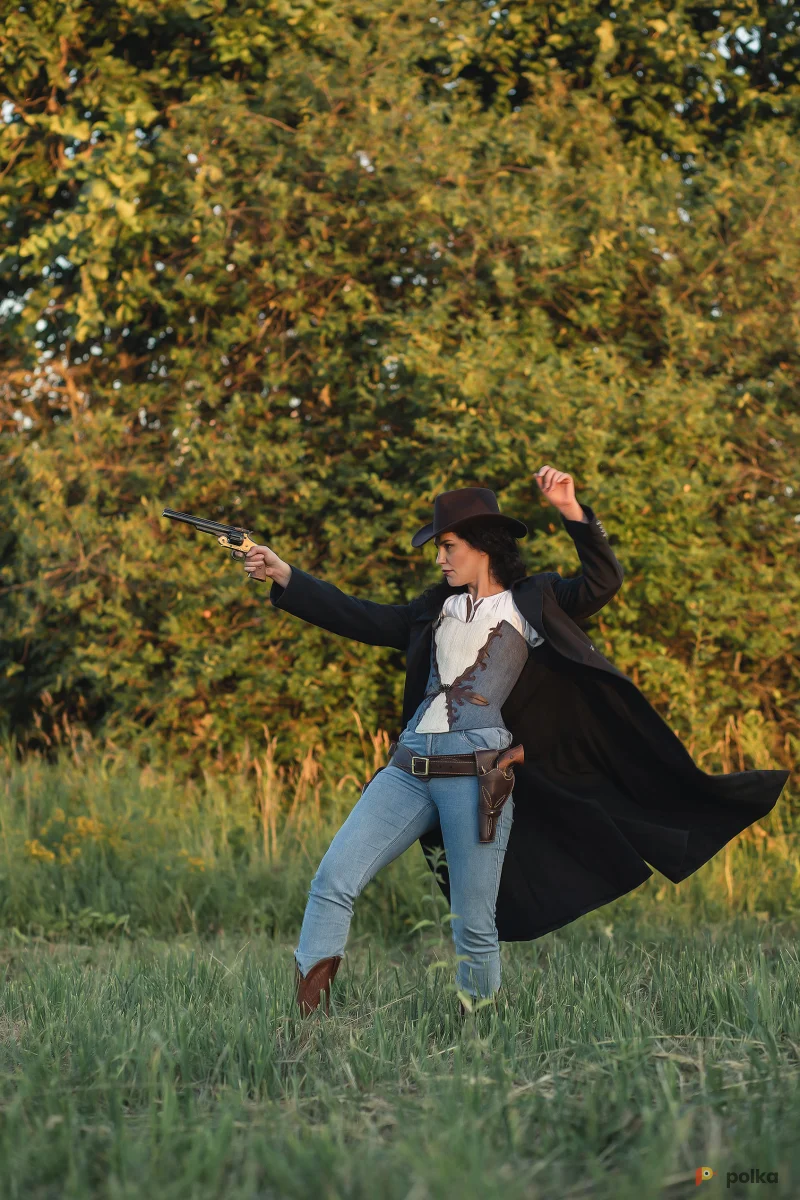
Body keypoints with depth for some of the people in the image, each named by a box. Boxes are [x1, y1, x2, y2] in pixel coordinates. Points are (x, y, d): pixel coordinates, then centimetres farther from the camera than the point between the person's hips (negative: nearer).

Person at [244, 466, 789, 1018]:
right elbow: (359, 617, 24)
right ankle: (307, 1016, -10)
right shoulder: (437, 610, 22)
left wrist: (573, 511, -14)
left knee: (474, 926, -3)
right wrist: (284, 575, 21)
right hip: (409, 768, 5)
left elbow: (603, 581, -3)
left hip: (476, 778, -5)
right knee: (333, 881, -9)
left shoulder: (530, 604, 8)